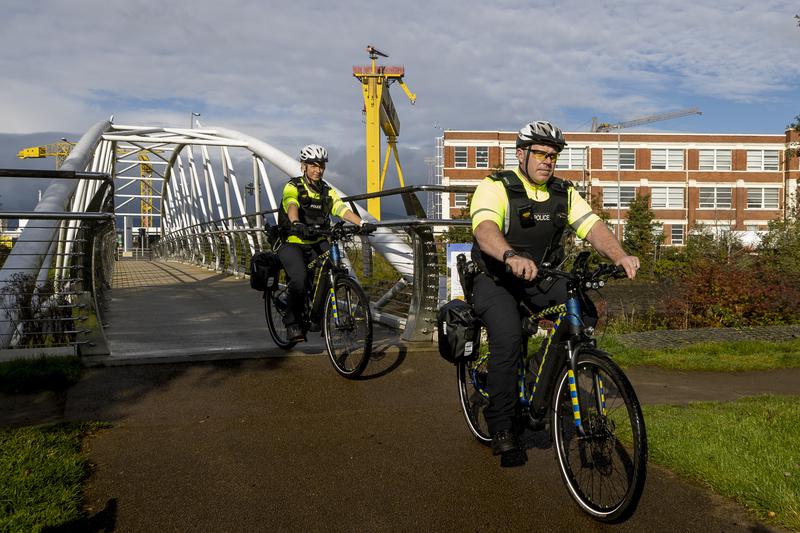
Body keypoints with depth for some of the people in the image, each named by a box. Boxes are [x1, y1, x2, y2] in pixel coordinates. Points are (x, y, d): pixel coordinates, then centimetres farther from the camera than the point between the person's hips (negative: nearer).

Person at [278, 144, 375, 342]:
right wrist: (297, 225, -50)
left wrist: (362, 223, -27)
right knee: (300, 279, -29)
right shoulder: (293, 187, -6)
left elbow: (342, 209, -8)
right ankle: (292, 323, -10)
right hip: (292, 243, -4)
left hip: (318, 244, 5)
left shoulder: (327, 191, 8)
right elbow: (292, 206, -27)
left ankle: (317, 314, 2)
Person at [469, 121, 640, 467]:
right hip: (496, 279, -5)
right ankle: (502, 429, -12)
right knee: (508, 339, -27)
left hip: (542, 279, 5)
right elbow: (485, 229, -32)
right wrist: (512, 257, -53)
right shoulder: (496, 188, -13)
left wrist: (619, 256, -31)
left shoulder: (564, 193, 4)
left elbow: (593, 226, -9)